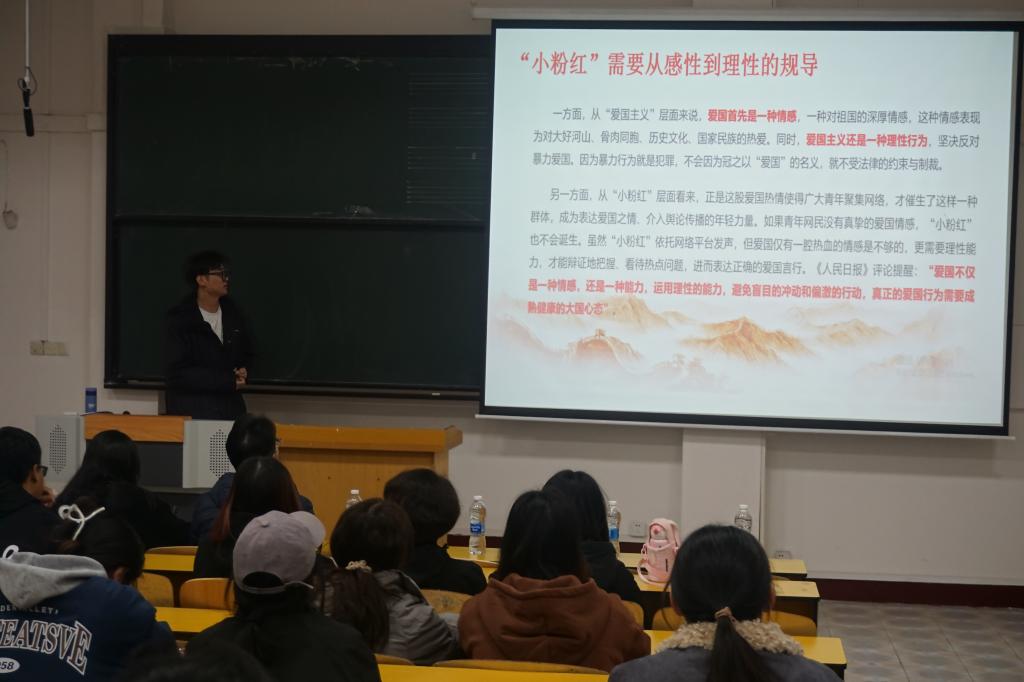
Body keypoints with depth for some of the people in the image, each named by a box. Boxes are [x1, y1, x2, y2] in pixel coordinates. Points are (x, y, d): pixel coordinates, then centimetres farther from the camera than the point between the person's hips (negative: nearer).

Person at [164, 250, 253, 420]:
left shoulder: (232, 312, 11)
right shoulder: (180, 319, -6)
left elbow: (246, 353, 24)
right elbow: (178, 373, -12)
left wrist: (243, 371, 0)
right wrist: (229, 381, -14)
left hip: (231, 407, 5)